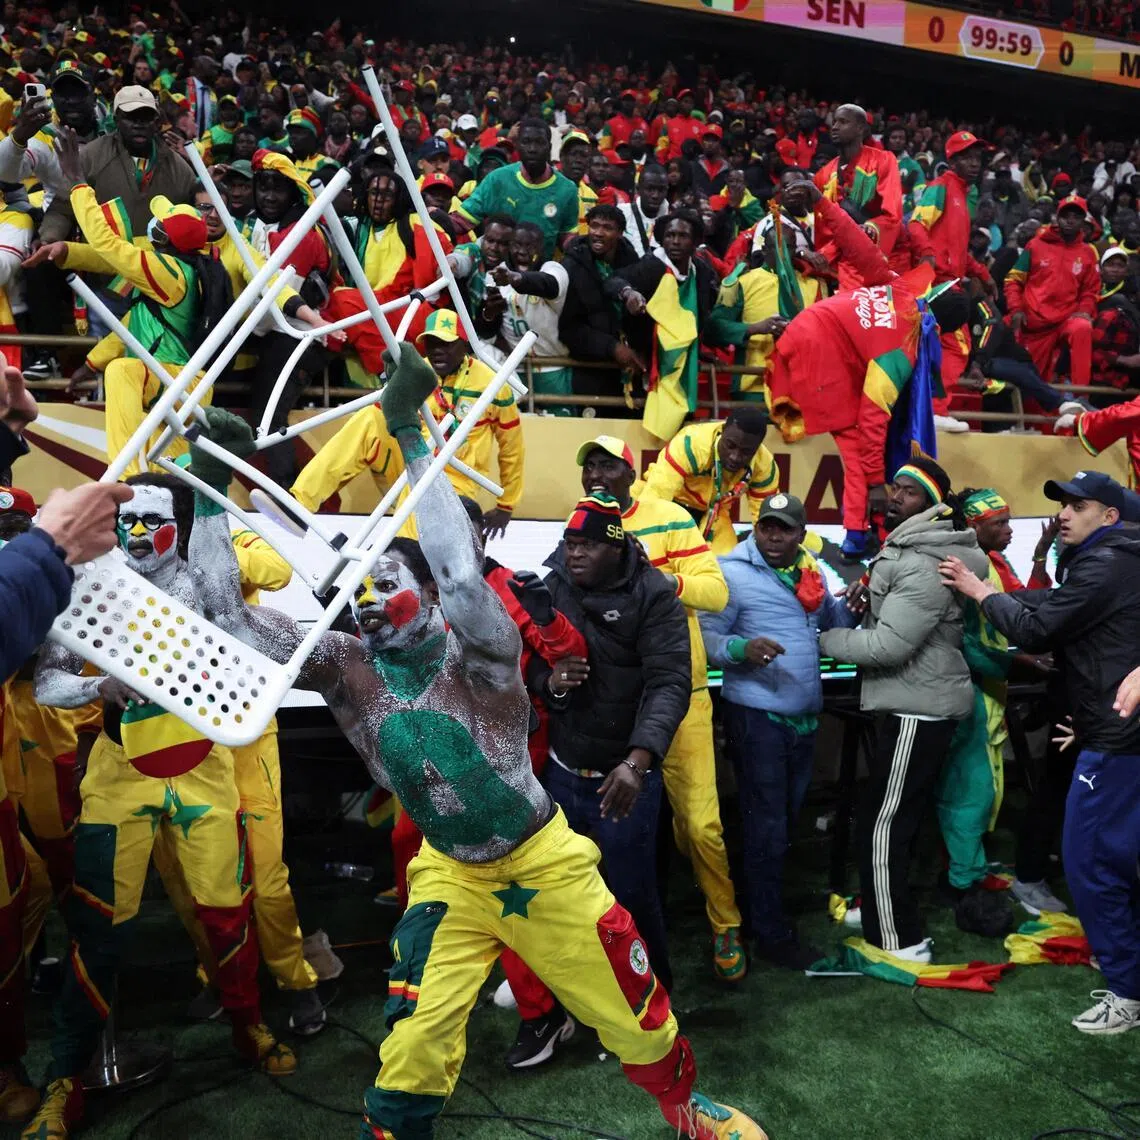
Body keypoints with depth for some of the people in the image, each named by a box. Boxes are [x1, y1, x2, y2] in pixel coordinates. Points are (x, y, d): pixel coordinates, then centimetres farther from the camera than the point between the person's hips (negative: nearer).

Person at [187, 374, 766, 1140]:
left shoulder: (479, 656, -23)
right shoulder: (350, 670, -11)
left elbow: (464, 577, -45)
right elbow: (232, 614, -17)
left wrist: (410, 434, -47)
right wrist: (211, 488, -24)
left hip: (545, 864, -2)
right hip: (451, 874, 3)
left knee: (633, 1013, 12)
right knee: (414, 1040, -2)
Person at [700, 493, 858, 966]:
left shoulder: (810, 571, 9)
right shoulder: (732, 572, -13)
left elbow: (833, 621, 17)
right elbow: (705, 637, -16)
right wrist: (741, 648, -35)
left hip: (803, 714, 8)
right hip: (757, 716, -7)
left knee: (787, 819, 20)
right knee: (767, 828, 0)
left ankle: (765, 902, 37)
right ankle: (772, 932, 13)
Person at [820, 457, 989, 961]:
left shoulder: (924, 565, -22)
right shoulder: (908, 550, 12)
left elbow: (888, 646, -25)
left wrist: (827, 638, -10)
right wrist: (872, 597, 4)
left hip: (917, 711, -11)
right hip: (915, 705, 11)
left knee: (880, 828, -4)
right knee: (896, 821, 21)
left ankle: (899, 942, 7)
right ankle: (888, 915, 36)